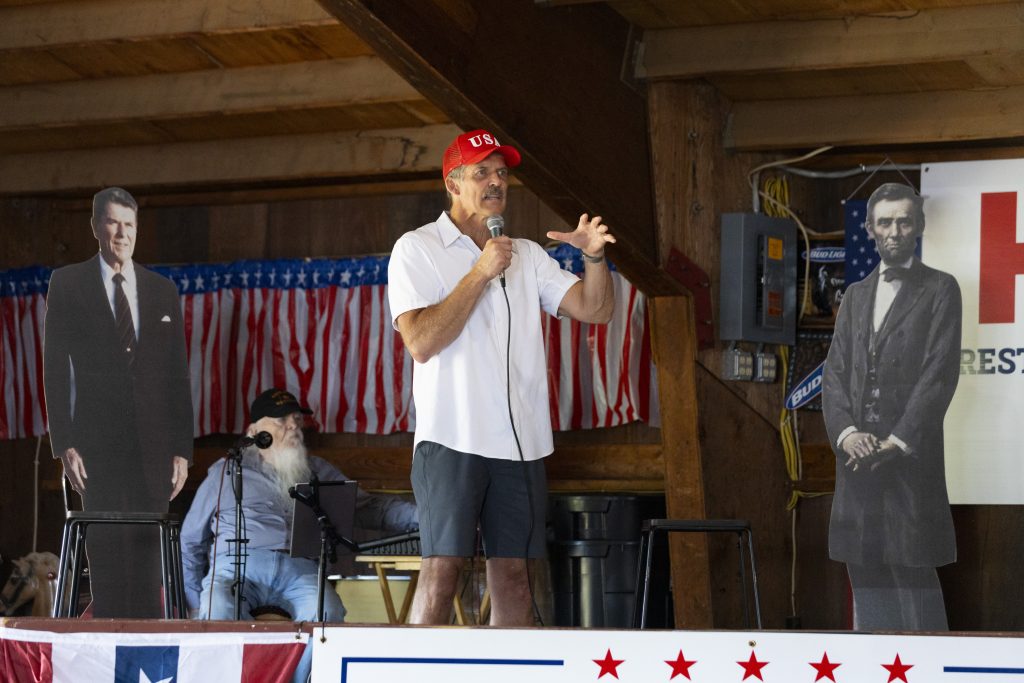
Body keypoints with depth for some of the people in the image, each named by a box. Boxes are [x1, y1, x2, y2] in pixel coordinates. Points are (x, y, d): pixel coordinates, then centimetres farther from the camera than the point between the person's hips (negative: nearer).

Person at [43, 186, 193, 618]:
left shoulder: (163, 291, 12)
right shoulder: (68, 284, 4)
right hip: (98, 446, -2)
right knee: (107, 552, -5)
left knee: (148, 553, 1)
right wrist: (64, 444, -8)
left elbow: (177, 374, 11)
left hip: (153, 446, 3)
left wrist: (182, 450, 3)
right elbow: (55, 368, 1)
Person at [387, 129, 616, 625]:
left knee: (513, 572, 3)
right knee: (442, 567, -11)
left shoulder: (527, 256, 17)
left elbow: (594, 309, 10)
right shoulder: (417, 249, 2)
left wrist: (594, 257, -9)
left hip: (520, 441, 5)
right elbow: (421, 341, -11)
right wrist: (481, 273, -11)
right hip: (452, 436, -5)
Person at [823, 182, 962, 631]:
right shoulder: (856, 296, 19)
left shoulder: (940, 290, 2)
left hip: (911, 457, -5)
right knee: (866, 580, 5)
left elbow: (940, 374, -6)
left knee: (914, 574, -8)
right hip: (857, 456, 5)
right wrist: (845, 432, -7)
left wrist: (897, 442, -13)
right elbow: (835, 372, 11)